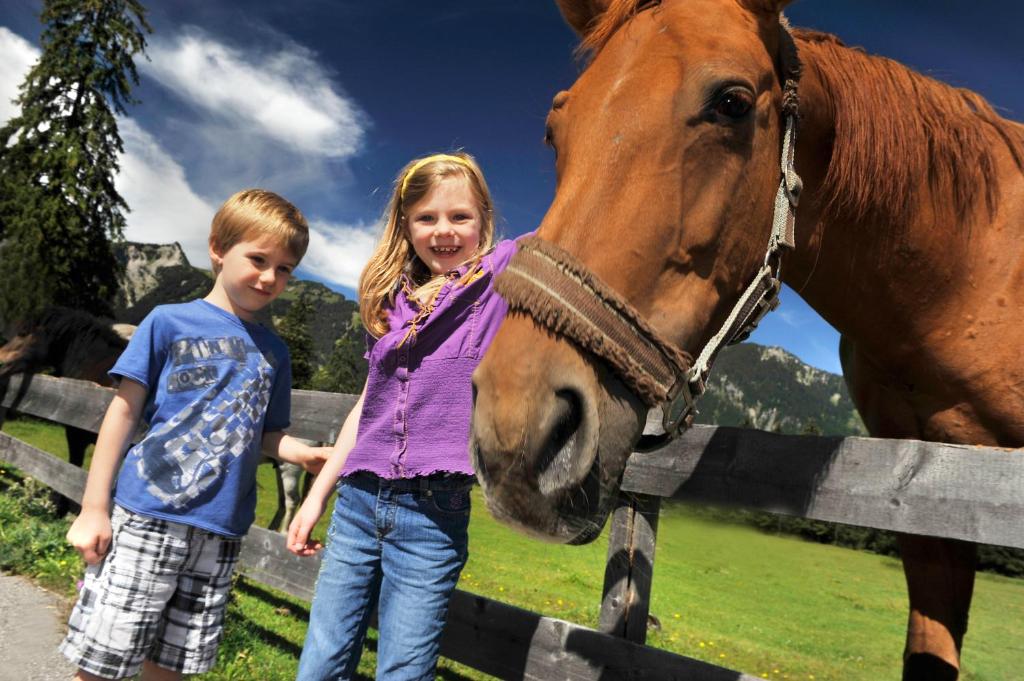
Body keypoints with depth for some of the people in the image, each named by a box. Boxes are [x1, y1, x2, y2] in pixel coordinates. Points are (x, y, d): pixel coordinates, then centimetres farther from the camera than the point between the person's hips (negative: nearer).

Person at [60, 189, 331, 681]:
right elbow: (124, 411, 0)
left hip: (220, 533, 4)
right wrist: (93, 508, -2)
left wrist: (305, 453, -7)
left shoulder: (273, 352, 11)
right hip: (146, 519, -3)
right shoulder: (169, 322, -1)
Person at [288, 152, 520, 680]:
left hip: (433, 515, -4)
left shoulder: (507, 273, -2)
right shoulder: (391, 304, 9)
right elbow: (368, 406, 14)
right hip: (358, 502, 5)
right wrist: (317, 495, 15)